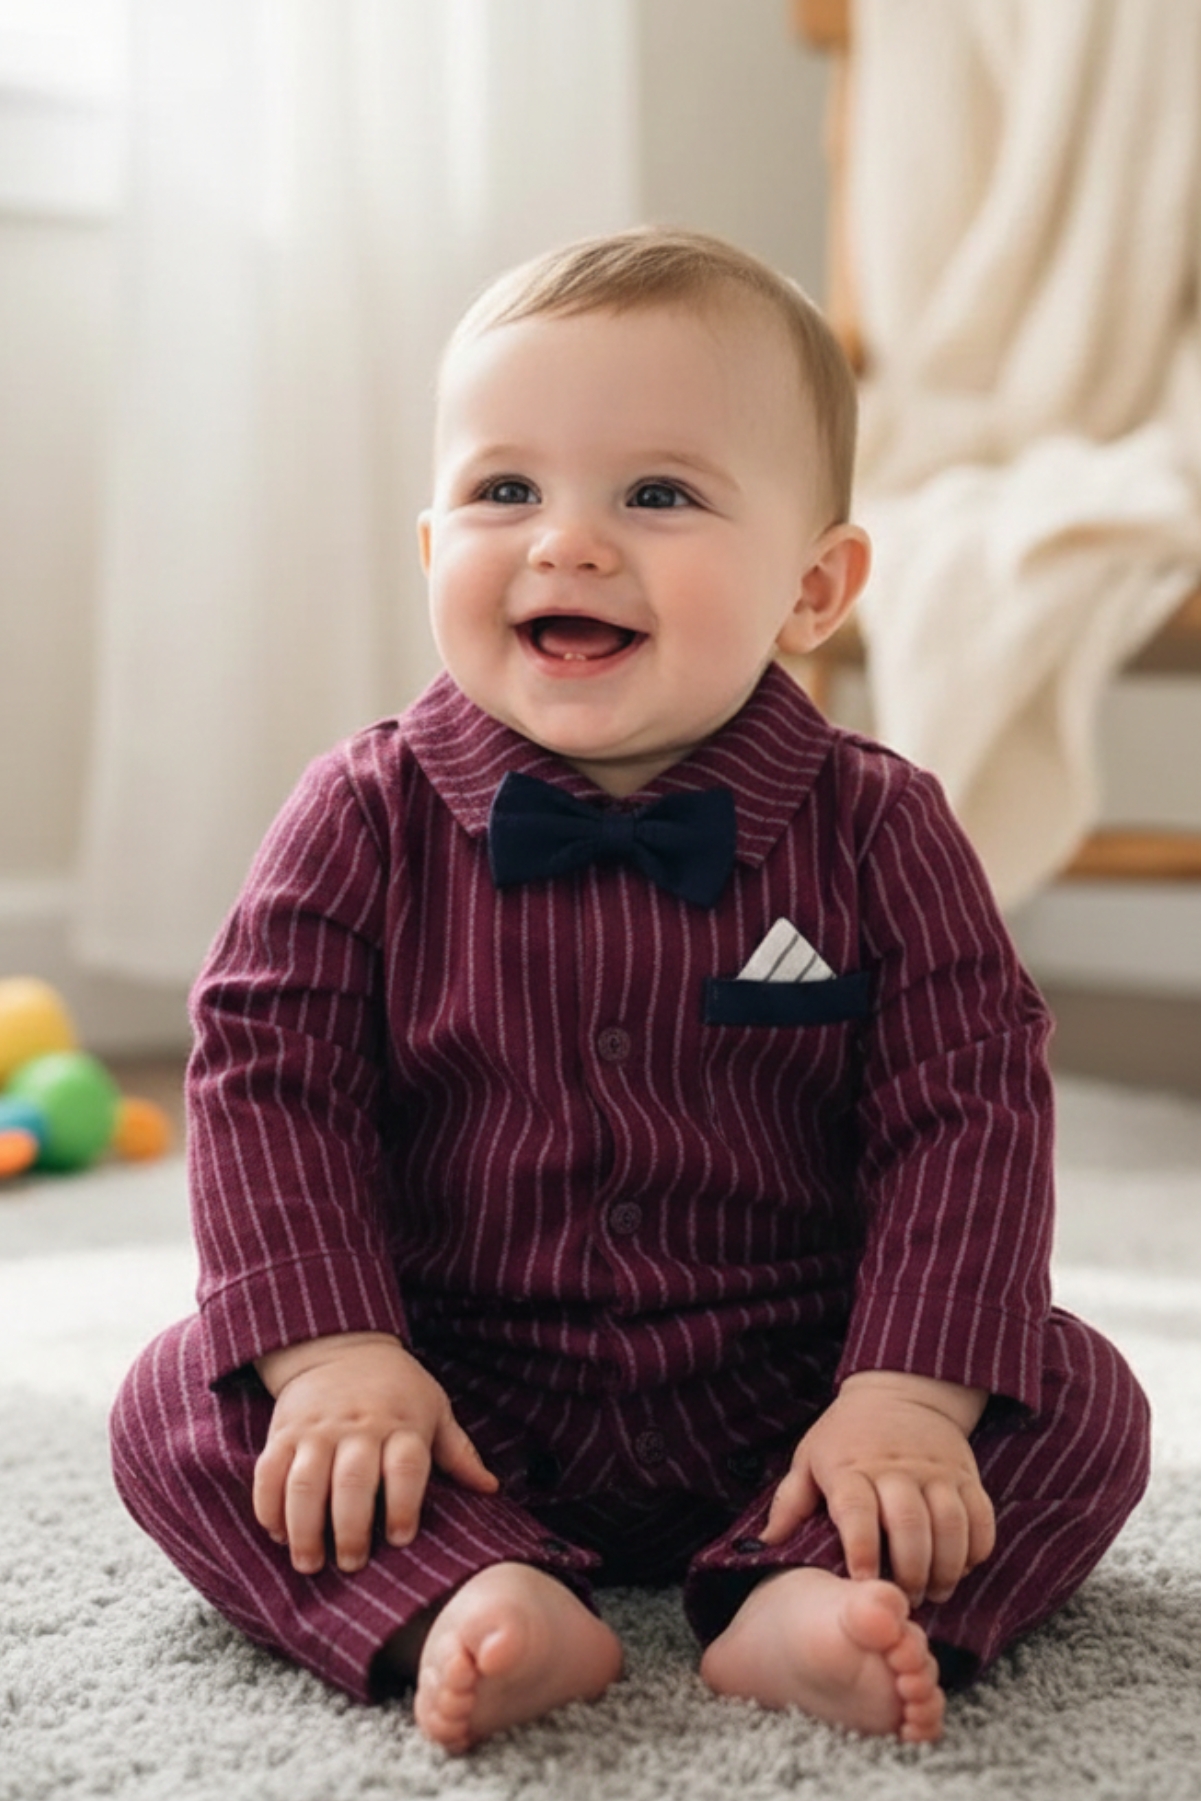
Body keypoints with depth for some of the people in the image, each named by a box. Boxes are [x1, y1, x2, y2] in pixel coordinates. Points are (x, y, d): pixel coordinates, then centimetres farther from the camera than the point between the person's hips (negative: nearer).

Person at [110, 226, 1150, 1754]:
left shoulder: (875, 833, -6)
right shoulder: (367, 819, -5)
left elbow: (967, 1105, -7)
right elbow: (266, 1074, -7)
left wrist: (910, 1394, -19)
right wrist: (333, 1351, -20)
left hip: (781, 1396, 0)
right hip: (465, 1406, 0)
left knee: (1079, 1402, -16)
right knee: (178, 1407, -18)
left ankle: (803, 1602, -33)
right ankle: (477, 1603, -34)